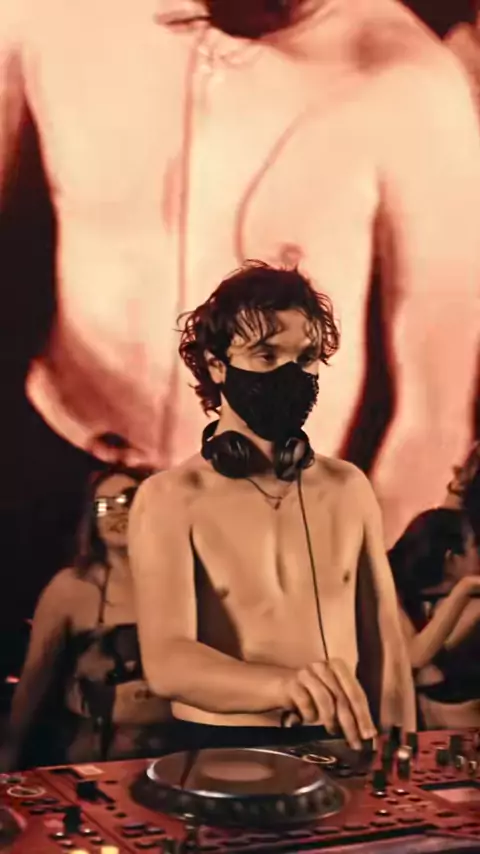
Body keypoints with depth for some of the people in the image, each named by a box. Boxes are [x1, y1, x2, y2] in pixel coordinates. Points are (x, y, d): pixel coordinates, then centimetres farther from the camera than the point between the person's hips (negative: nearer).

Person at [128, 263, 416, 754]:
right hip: (218, 752, -3)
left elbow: (382, 644, 9)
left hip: (340, 748, 4)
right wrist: (285, 685, -35)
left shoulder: (349, 487, 6)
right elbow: (167, 662, -18)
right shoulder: (170, 499, -6)